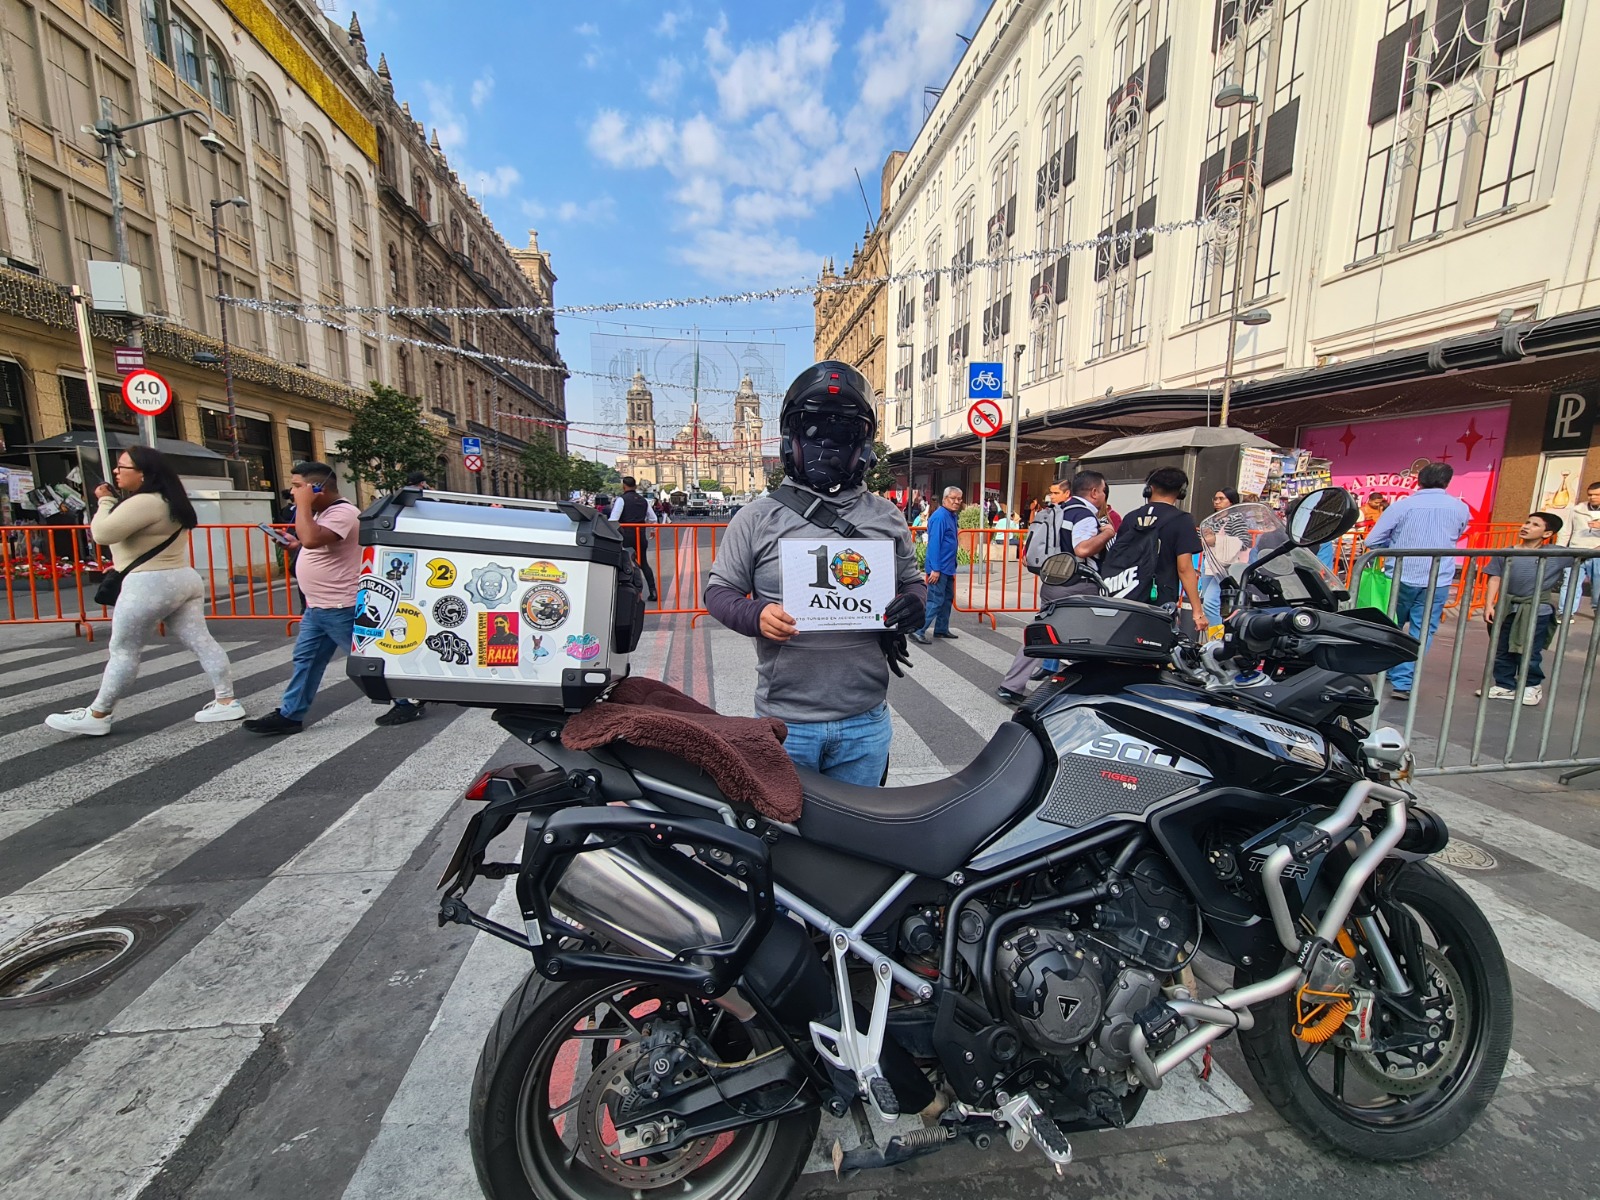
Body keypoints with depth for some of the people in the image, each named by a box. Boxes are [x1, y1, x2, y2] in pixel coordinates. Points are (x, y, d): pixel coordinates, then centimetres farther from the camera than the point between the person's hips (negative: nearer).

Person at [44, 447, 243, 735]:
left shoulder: (143, 503, -16)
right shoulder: (167, 501, 16)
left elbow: (102, 533, -18)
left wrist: (105, 501, -4)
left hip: (149, 584, -9)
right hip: (184, 579, 9)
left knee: (123, 651, 3)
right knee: (201, 642, 5)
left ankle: (97, 716, 15)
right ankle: (227, 702, 4)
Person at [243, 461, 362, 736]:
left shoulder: (343, 513, -20)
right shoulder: (323, 512, 14)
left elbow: (311, 539, -35)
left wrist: (303, 504, -24)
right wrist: (297, 545, 13)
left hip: (341, 609, -10)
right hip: (316, 608, 10)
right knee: (305, 659, 14)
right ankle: (289, 715, 23)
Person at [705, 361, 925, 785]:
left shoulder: (888, 517, 7)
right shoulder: (758, 516, -1)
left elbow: (912, 581, 16)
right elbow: (720, 590, 2)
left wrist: (913, 604, -7)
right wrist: (754, 616, -19)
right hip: (784, 721, -2)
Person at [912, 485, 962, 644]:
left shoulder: (952, 516, 12)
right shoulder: (940, 517, -17)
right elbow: (934, 543, -22)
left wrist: (952, 566, 17)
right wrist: (935, 569, -24)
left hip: (948, 567, 10)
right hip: (939, 567, -10)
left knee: (948, 599, 16)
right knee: (935, 601, -9)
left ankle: (941, 629, 25)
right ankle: (918, 630, -5)